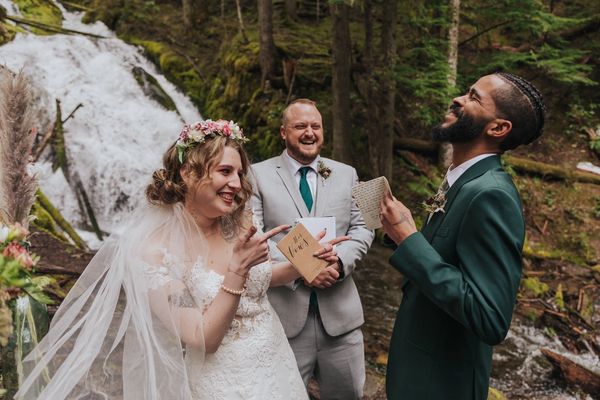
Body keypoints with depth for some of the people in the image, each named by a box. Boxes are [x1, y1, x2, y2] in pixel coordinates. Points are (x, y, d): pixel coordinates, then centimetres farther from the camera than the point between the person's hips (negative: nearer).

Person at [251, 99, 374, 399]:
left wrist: (340, 261, -14)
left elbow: (362, 228, 5)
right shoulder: (258, 174, 1)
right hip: (284, 312, -2)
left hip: (340, 311, 3)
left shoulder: (346, 174, 11)